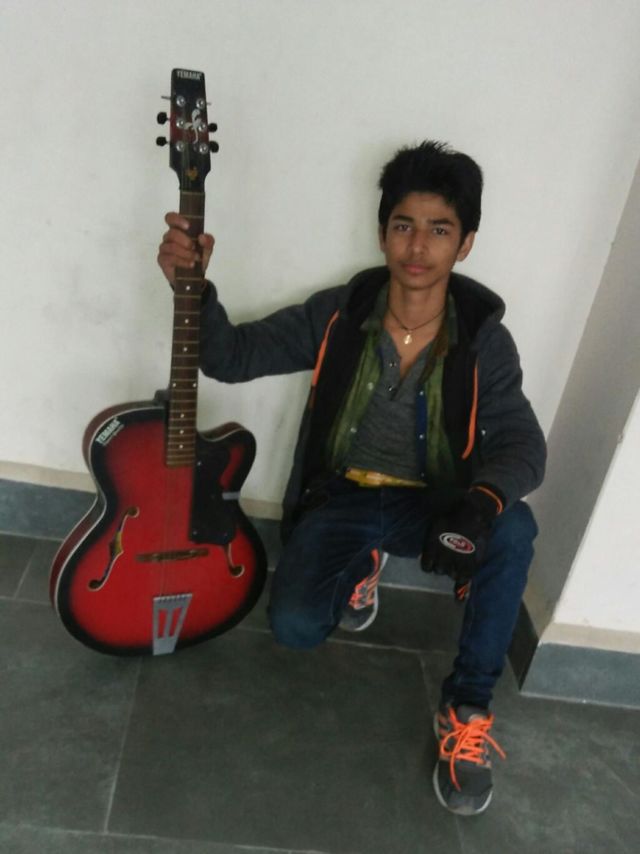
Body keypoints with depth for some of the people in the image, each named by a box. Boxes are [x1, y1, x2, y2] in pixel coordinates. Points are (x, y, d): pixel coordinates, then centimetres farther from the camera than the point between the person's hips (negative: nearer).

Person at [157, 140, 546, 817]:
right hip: (342, 498, 0)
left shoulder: (484, 341, -11)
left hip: (432, 505, 0)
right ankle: (362, 564, 16)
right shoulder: (338, 314, -10)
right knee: (294, 626, -21)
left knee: (513, 529, -30)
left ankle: (466, 709, -10)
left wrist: (482, 501, -38)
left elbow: (522, 446, -15)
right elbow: (231, 357, -9)